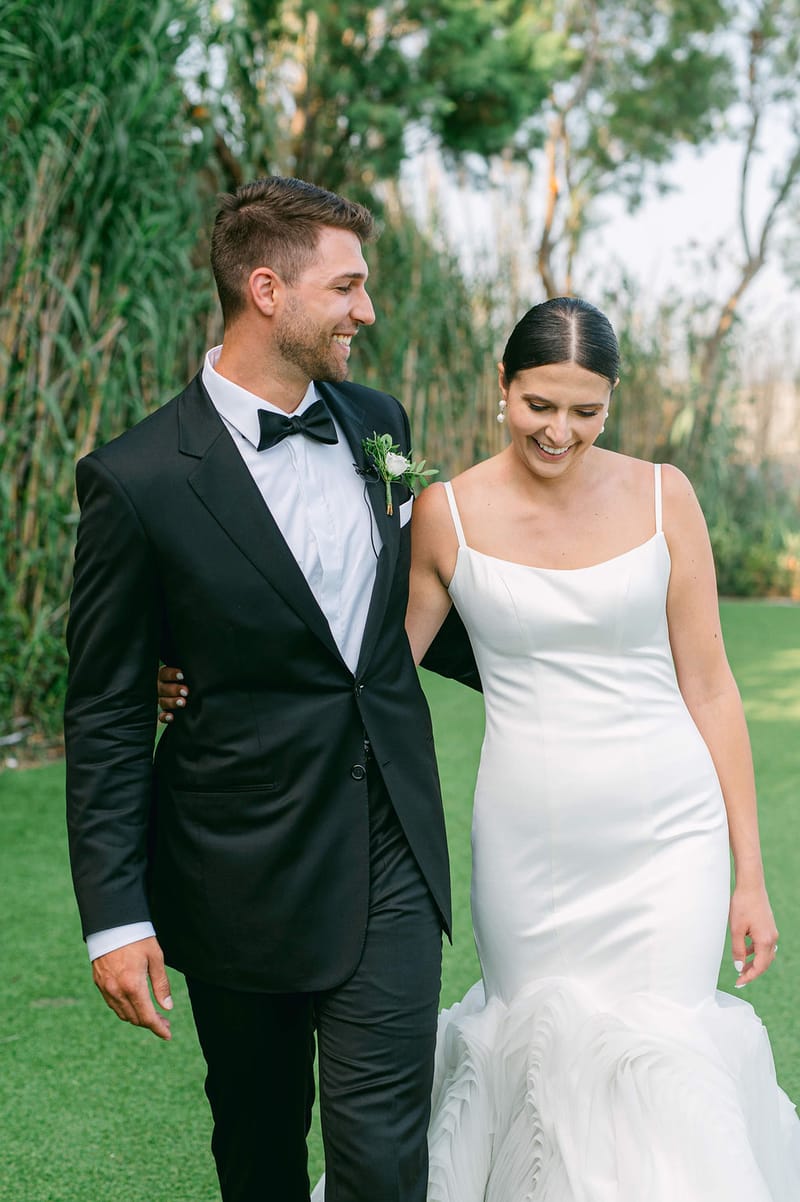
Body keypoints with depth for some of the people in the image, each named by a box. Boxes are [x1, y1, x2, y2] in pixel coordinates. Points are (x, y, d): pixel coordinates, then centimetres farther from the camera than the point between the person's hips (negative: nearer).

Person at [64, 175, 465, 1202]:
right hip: (240, 876, -3)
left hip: (392, 858, 3)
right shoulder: (138, 479, -12)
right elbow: (106, 719, -8)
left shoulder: (377, 423, 5)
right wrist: (114, 917, -10)